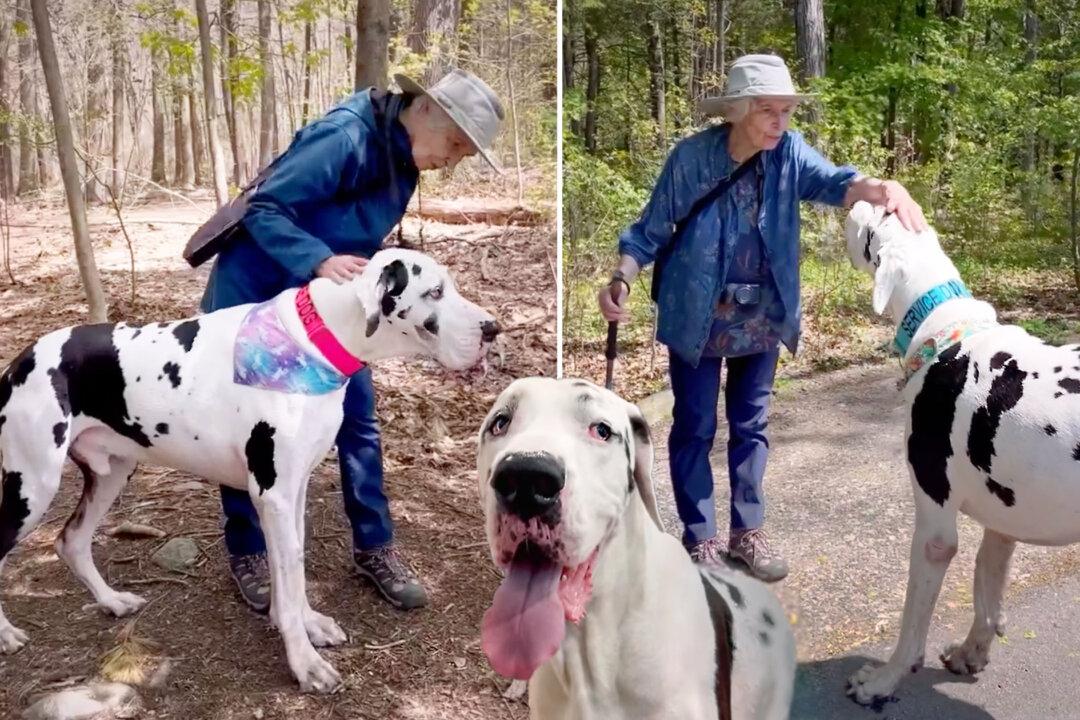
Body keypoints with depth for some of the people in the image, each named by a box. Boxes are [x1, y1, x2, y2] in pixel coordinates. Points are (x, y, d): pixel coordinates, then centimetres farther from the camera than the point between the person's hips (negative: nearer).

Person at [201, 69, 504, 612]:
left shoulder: (403, 159, -1)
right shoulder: (346, 138, -27)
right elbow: (262, 210, -28)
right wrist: (320, 261, -42)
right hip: (253, 292, -7)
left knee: (357, 418, 4)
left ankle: (374, 548, 16)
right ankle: (247, 553, 21)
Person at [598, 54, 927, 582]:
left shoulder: (788, 152, -8)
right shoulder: (692, 157, -16)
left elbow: (831, 181, -26)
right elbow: (652, 229, -9)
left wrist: (881, 188, -48)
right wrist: (622, 279, -26)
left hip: (761, 317, 3)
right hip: (697, 316, -3)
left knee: (751, 424, 14)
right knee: (695, 427, 6)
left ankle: (747, 531, 29)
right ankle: (699, 539, 21)